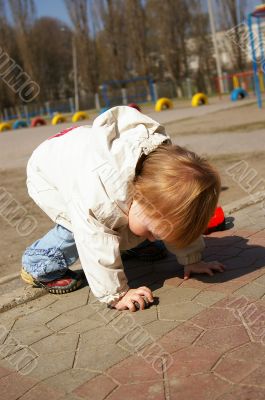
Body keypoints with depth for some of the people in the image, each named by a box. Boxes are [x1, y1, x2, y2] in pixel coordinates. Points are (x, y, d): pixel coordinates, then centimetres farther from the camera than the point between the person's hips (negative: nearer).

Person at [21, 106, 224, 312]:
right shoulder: (99, 196, -49)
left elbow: (182, 221, -12)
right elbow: (97, 247, -41)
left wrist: (192, 259, -9)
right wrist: (117, 294, -36)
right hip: (46, 174, -5)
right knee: (80, 227, -27)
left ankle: (130, 242, 29)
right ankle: (38, 266, -4)